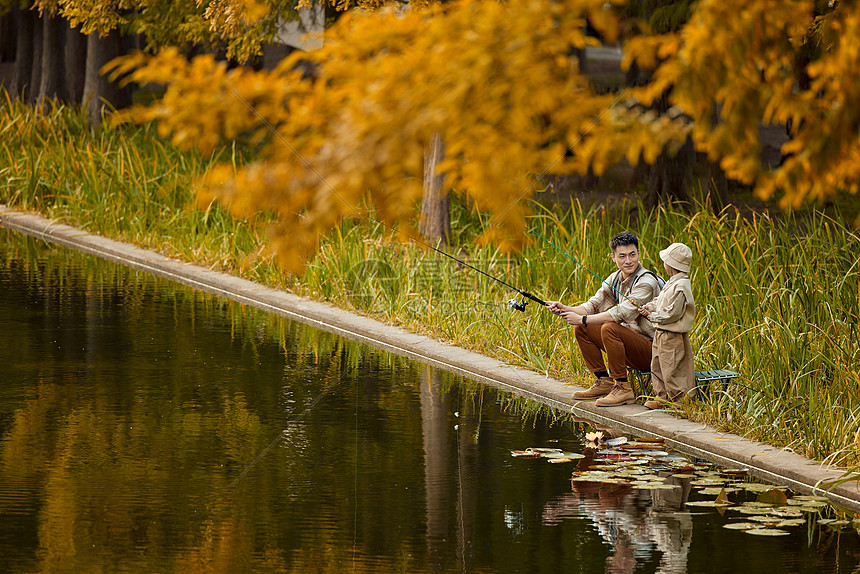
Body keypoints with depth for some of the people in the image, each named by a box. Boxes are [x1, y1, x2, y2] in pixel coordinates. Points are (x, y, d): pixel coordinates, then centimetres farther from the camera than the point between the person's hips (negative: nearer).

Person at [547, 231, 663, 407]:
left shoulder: (646, 282, -21)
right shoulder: (614, 279, 7)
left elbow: (622, 313, -29)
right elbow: (594, 305, 5)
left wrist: (582, 319, -26)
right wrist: (565, 310, -14)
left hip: (652, 349, -9)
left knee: (609, 328, -31)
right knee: (581, 329, 5)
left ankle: (623, 389, -22)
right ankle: (603, 383, 9)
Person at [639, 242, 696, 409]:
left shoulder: (680, 287, -22)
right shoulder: (671, 283, 10)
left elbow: (673, 313, -23)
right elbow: (662, 301, 22)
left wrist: (654, 316, -12)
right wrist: (649, 307, 2)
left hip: (673, 337, -10)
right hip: (661, 334, 10)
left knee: (672, 371, -5)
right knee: (657, 367, 14)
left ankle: (680, 400, 2)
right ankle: (662, 397, 21)